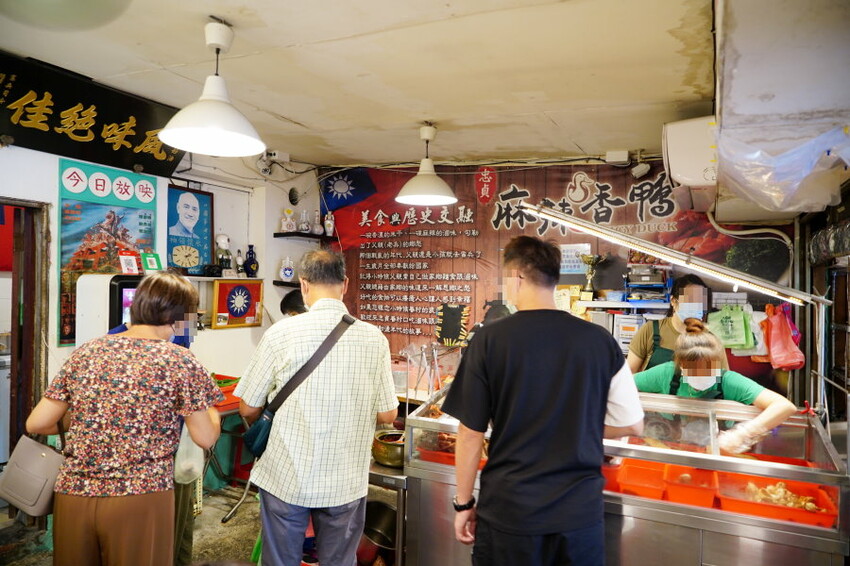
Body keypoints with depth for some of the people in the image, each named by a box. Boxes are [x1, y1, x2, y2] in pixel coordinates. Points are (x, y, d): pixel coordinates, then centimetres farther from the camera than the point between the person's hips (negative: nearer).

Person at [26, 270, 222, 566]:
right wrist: (210, 409, 16)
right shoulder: (180, 361, -8)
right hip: (139, 499, -4)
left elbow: (36, 424, 8)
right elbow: (206, 438, -4)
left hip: (72, 495, 4)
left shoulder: (85, 352, 4)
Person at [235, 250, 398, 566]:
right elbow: (388, 414, -2)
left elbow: (248, 409, -3)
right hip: (346, 482, 2)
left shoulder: (281, 333, -13)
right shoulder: (374, 338, -8)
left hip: (286, 478, -1)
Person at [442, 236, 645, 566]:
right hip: (581, 511, 3)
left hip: (509, 513, -2)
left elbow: (470, 432, -9)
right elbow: (633, 424, 1)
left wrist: (463, 504, 3)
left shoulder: (490, 339, -13)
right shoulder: (600, 341, -6)